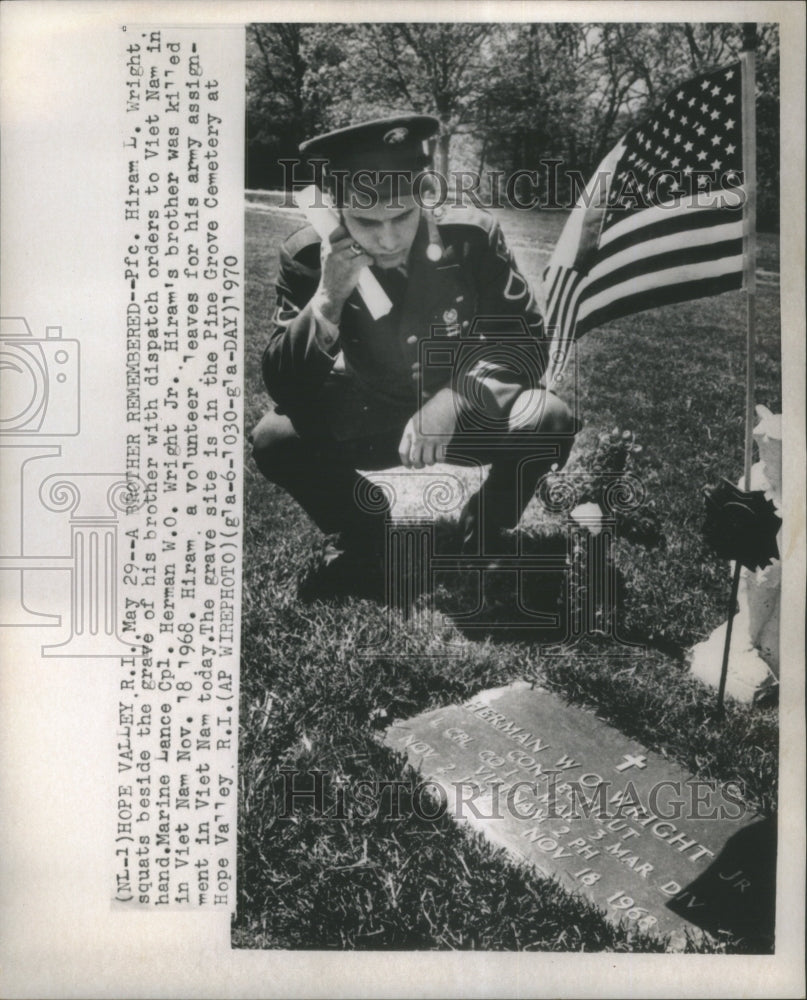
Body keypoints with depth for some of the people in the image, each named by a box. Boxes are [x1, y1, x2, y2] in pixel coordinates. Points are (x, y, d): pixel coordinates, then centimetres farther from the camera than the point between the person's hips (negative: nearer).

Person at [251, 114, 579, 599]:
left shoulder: (472, 236, -17)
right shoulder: (309, 257, -15)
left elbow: (525, 340, -15)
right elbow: (284, 390, -18)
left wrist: (456, 398, -33)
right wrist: (326, 300, -34)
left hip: (465, 415, 0)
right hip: (367, 419, 1)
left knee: (550, 421, -29)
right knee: (274, 439, -24)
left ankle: (487, 532, 2)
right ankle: (366, 537, 5)